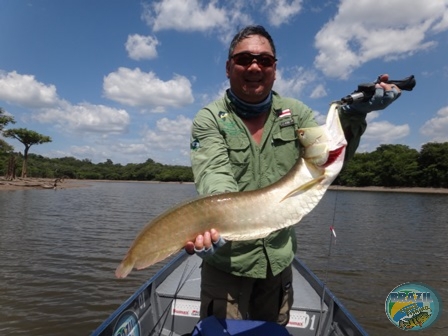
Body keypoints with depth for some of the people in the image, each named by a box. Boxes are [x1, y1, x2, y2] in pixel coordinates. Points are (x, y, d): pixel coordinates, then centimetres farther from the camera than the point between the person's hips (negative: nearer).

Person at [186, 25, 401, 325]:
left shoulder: (295, 113, 1)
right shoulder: (209, 119, -10)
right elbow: (214, 175, -25)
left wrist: (354, 115, -24)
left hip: (279, 258, 4)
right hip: (227, 258, -3)